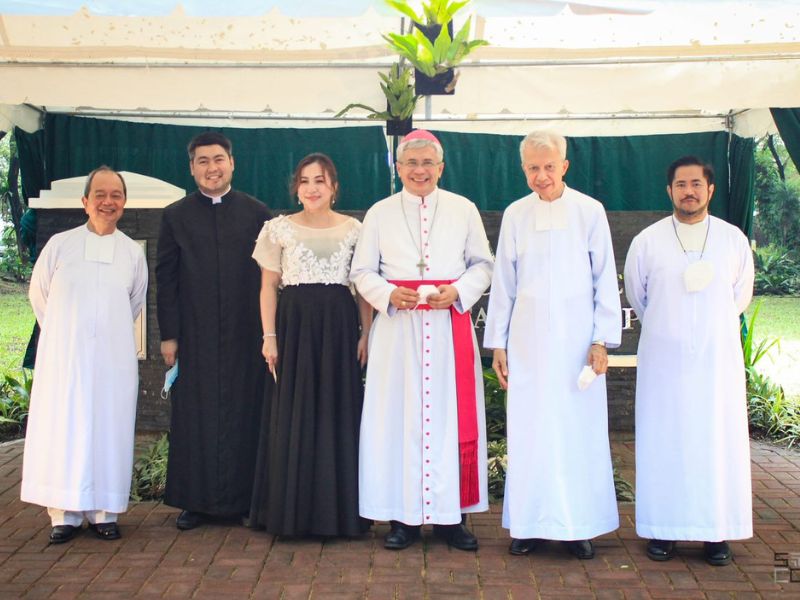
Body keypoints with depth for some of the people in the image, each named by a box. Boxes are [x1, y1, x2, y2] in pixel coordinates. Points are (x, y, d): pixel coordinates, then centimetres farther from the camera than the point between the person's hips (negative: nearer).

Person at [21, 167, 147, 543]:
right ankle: (65, 514, 9)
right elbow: (39, 296, 11)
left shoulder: (132, 253, 4)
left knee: (108, 429, 3)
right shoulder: (60, 245, 1)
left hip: (113, 359, 1)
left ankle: (103, 512, 12)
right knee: (62, 429, 1)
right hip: (64, 357, -1)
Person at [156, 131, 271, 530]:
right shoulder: (176, 216, 7)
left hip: (246, 334, 0)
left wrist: (269, 330, 0)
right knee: (194, 417, 5)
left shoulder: (256, 213, 6)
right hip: (194, 335, 1)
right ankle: (195, 500, 15)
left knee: (244, 414, 4)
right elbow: (166, 278, 4)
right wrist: (168, 335, -2)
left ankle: (243, 496, 16)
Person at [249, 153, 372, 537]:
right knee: (292, 417, 0)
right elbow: (268, 286, 5)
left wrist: (366, 334, -1)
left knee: (338, 415, 2)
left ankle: (338, 510, 14)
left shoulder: (353, 229, 8)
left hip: (339, 326, 1)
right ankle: (292, 510, 12)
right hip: (294, 323, 0)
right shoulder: (279, 229, 6)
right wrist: (270, 337, -3)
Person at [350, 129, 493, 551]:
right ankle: (403, 515, 8)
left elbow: (482, 264, 10)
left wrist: (458, 291, -9)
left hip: (451, 323, 0)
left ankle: (450, 515, 9)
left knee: (451, 414, 0)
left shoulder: (464, 210, 10)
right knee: (399, 415, -1)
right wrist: (389, 294, -11)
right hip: (397, 327, 0)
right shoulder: (379, 213, 10)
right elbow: (362, 271, 8)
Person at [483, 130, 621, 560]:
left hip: (577, 339, -1)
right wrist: (498, 344, 7)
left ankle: (578, 524, 14)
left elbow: (605, 279, 2)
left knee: (579, 429, 2)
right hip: (528, 339, 1)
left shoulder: (590, 212, 1)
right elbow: (503, 283, 8)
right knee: (528, 431, 3)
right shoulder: (515, 215, 6)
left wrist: (602, 340, -3)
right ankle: (530, 523, 15)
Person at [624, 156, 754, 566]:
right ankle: (662, 529, 11)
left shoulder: (734, 240, 4)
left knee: (718, 440, 2)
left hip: (718, 358, 1)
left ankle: (717, 532, 12)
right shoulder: (647, 242, 0)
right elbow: (637, 297, 13)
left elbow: (741, 296, 17)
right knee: (663, 440, 1)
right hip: (664, 360, -1)